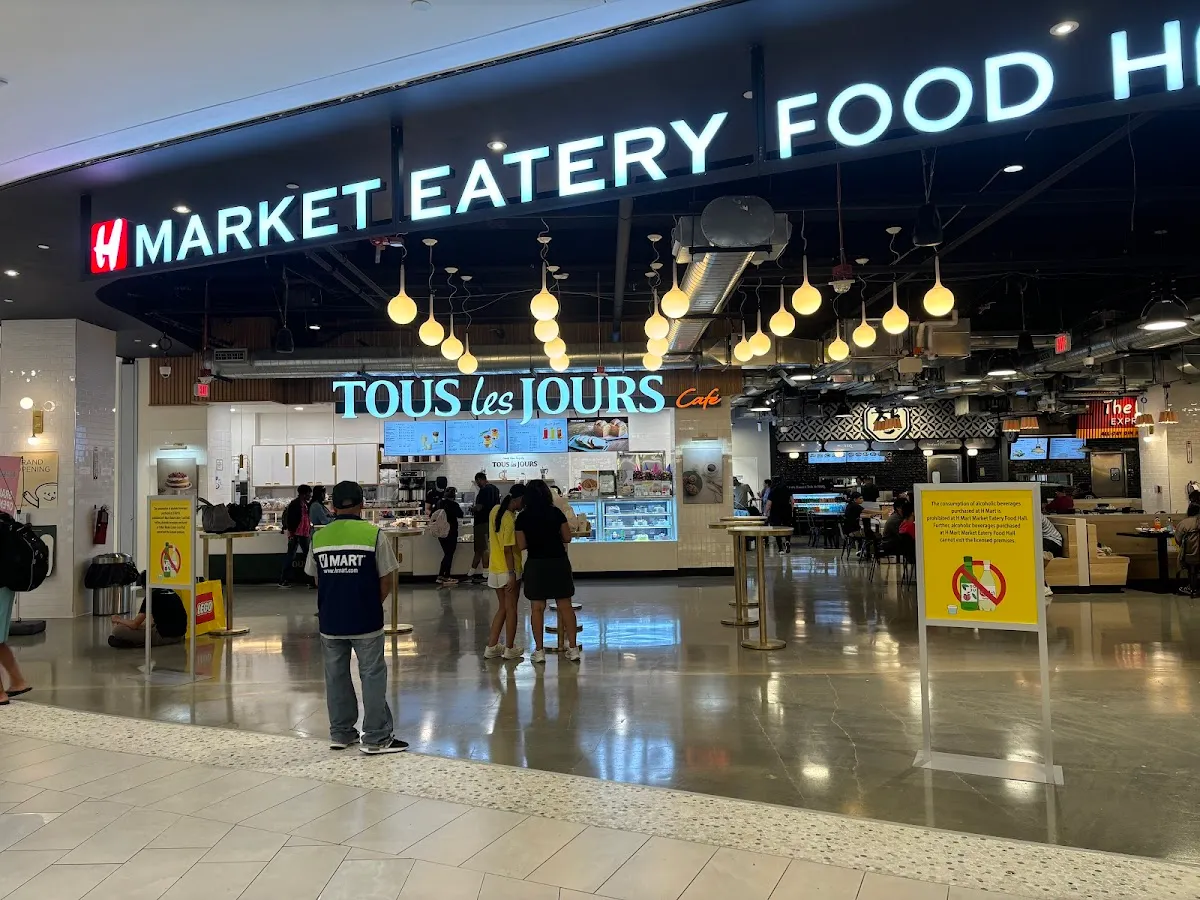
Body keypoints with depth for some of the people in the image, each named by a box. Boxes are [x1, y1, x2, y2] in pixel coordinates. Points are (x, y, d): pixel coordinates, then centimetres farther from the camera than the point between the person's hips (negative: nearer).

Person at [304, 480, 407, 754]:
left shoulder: (319, 538, 0)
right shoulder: (374, 535, -10)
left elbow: (316, 578, 8)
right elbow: (386, 580, -7)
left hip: (330, 619, 4)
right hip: (365, 619, -4)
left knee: (336, 676, 14)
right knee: (372, 676, 5)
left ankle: (340, 733, 24)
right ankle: (376, 737, 8)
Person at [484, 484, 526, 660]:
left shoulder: (495, 510, 4)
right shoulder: (510, 519, -21)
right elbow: (508, 549, -22)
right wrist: (512, 574, -19)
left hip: (494, 569, 8)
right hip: (508, 571, -8)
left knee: (502, 608, 17)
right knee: (511, 609, 6)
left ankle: (491, 647, 17)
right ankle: (510, 649, 14)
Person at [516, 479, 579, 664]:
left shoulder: (522, 517, -4)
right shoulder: (556, 513, -3)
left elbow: (521, 545, -3)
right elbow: (567, 538, 2)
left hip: (535, 564, -1)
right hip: (558, 562, 1)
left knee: (537, 608, 7)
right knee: (565, 606, 7)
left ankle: (539, 651, 10)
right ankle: (573, 648, 10)